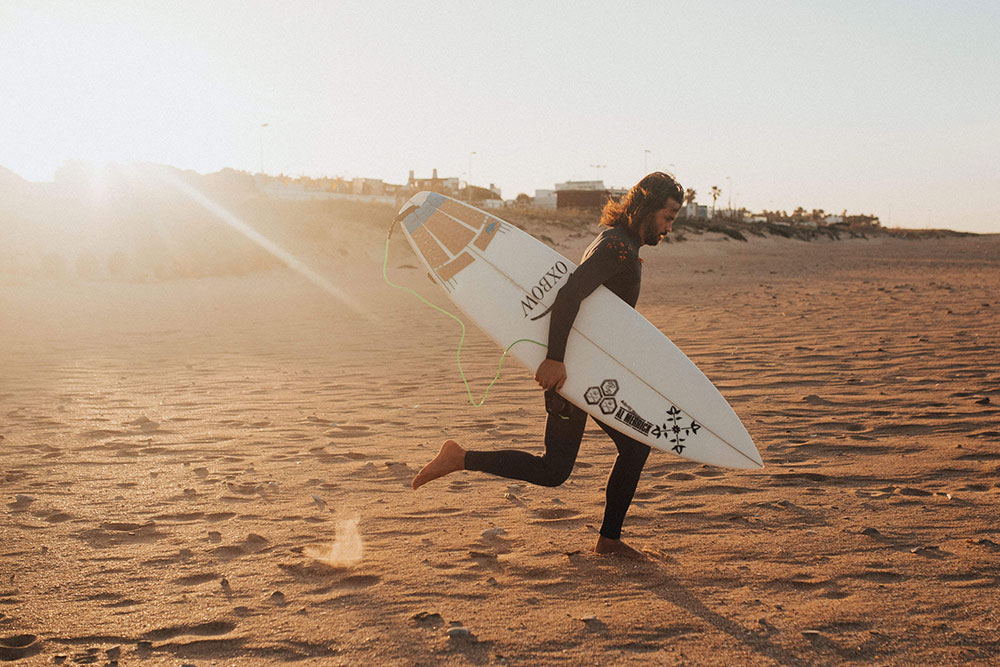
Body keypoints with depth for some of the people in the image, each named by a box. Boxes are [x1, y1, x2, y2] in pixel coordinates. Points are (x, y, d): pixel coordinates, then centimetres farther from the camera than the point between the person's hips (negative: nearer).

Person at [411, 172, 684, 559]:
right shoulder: (618, 248, -18)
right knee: (554, 471, -8)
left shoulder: (623, 246, 15)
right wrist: (555, 359, -36)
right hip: (571, 371, -10)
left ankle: (609, 540, 19)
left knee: (636, 447, 11)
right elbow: (569, 294, -31)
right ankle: (460, 458, -1)